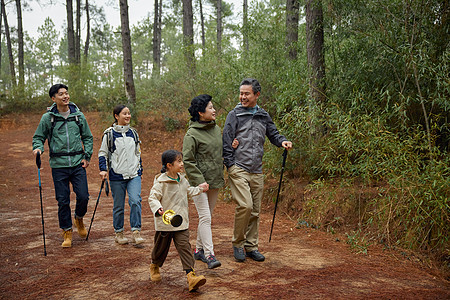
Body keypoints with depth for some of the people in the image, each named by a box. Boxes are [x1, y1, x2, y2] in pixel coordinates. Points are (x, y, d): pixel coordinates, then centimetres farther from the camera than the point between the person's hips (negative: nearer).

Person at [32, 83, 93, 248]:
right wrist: (38, 148, -12)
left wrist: (87, 156, 4)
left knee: (83, 196, -4)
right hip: (59, 165, -1)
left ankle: (79, 219, 27)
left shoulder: (78, 116, 6)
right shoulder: (48, 117, 1)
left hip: (78, 163, 1)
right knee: (63, 200, 3)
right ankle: (67, 232, 19)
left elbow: (88, 137, 13)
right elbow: (38, 137, 9)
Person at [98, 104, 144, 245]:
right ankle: (119, 233, 22)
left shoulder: (133, 132, 11)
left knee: (135, 201, -13)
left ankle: (136, 232, -5)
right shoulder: (109, 133, -2)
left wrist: (140, 169, 22)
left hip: (134, 175, 3)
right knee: (118, 206, 5)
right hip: (117, 176, -2)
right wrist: (103, 169, -8)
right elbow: (102, 153, 3)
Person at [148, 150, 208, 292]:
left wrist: (199, 188, 28)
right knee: (161, 247, 14)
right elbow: (152, 198, -16)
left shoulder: (182, 179, 8)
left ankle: (191, 275, -11)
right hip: (164, 222, -4)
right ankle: (154, 266, 44)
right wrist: (158, 208, -33)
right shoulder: (161, 182, -15)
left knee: (184, 247, -7)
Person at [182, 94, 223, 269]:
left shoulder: (217, 129, 10)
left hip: (215, 181, 7)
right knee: (205, 217, -9)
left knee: (207, 217, 13)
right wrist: (199, 181, -18)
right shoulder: (192, 134, -12)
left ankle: (199, 249, 25)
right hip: (199, 182, -7)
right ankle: (209, 254, -7)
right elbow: (187, 161, -14)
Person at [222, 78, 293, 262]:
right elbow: (226, 142, -3)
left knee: (255, 210, 8)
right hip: (238, 169, -5)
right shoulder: (234, 115, 0)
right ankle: (237, 244, 3)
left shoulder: (263, 116, 14)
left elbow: (273, 134, 20)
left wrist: (282, 141, -3)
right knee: (245, 205, -17)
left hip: (257, 172, 5)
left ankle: (251, 246, 20)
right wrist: (230, 164, -9)